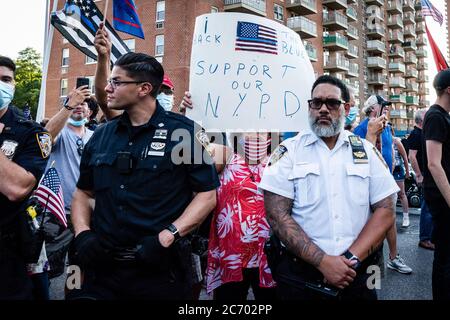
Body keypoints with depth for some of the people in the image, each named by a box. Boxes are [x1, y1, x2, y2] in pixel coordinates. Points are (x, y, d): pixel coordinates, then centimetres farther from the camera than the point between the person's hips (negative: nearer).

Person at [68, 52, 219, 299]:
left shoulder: (184, 131, -6)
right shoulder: (102, 135, 8)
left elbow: (207, 194, -8)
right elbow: (83, 192, 15)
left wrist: (167, 237, -18)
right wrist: (82, 234, -1)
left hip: (161, 270, -3)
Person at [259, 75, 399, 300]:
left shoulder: (366, 151, 4)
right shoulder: (288, 151, -3)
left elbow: (385, 210, -1)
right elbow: (277, 215, -10)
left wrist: (351, 258, -13)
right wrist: (323, 261, -17)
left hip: (358, 273, 2)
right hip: (299, 272, -1)